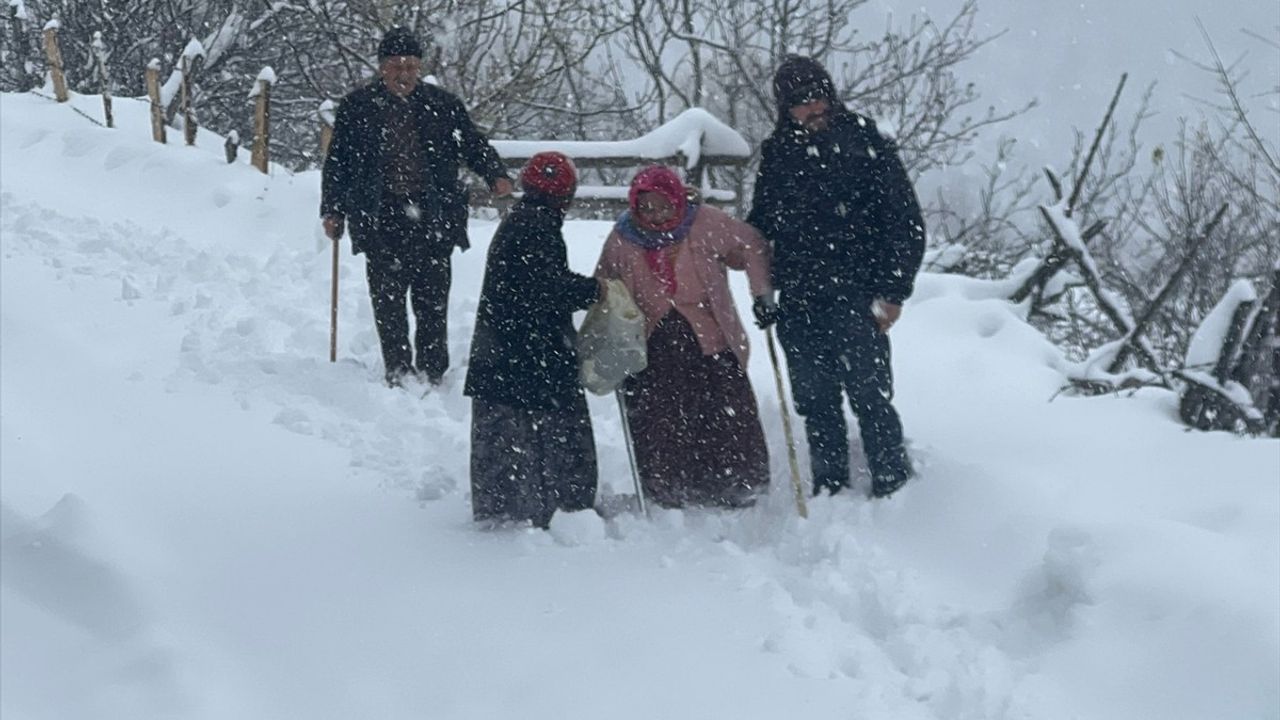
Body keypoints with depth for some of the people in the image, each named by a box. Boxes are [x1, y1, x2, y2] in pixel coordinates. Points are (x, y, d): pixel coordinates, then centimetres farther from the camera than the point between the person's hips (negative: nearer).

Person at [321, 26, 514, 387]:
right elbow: (337, 163, 11)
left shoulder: (443, 106, 8)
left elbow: (474, 145, 11)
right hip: (381, 222, 0)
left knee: (432, 301, 0)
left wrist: (496, 175, -7)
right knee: (388, 301, -1)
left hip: (433, 219, 0)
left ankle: (431, 374, 7)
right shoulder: (357, 107, 7)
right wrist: (333, 211, 6)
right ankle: (398, 372, 7)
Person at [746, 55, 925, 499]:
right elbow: (759, 228, 22)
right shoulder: (776, 154, 13)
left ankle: (894, 490, 5)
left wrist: (893, 292, -7)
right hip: (797, 307, 5)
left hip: (855, 300, -4)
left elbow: (905, 223, -1)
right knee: (816, 404, 9)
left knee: (870, 397, -5)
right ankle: (830, 491, 19)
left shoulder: (866, 145, 0)